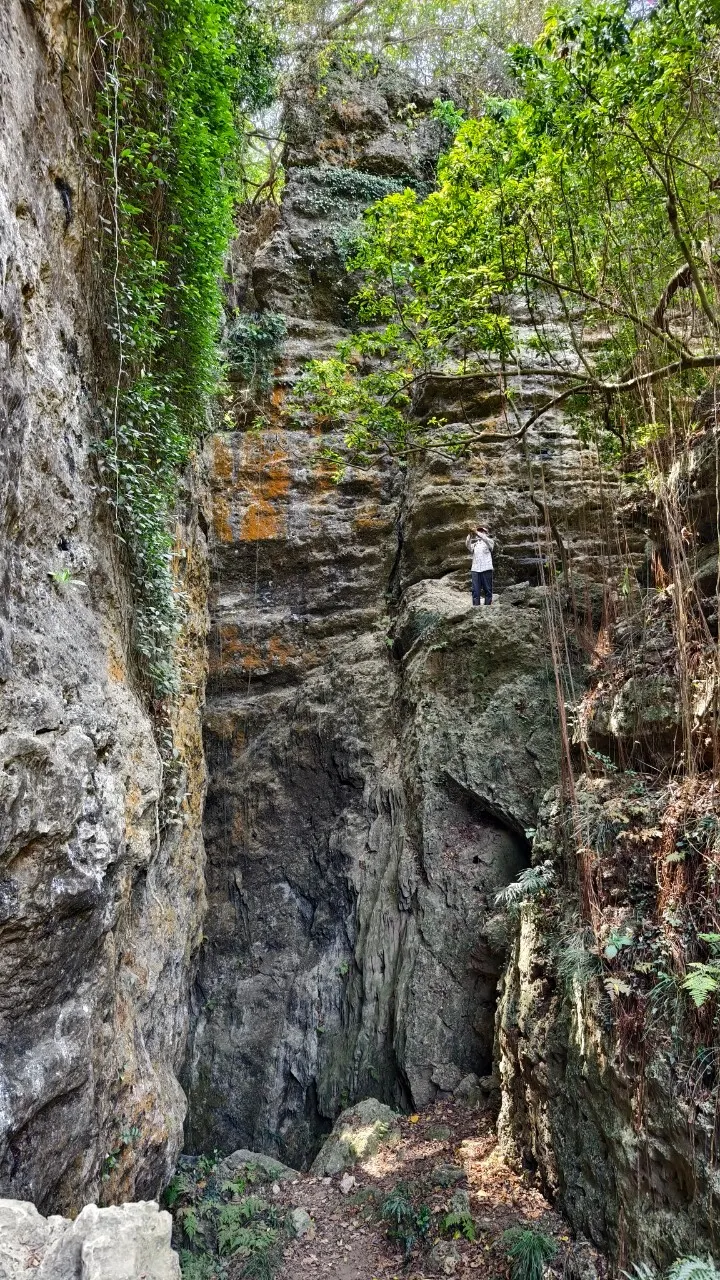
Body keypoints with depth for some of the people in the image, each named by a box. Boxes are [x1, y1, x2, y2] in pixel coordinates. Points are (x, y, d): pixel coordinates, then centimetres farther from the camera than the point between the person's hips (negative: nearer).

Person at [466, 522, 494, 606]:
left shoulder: (489, 542, 11)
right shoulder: (474, 543, 18)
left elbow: (486, 539, -13)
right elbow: (467, 545, -5)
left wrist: (477, 532, -22)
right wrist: (470, 534, -19)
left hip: (486, 569, -2)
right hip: (475, 569, 2)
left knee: (488, 591, 0)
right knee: (475, 592, -4)